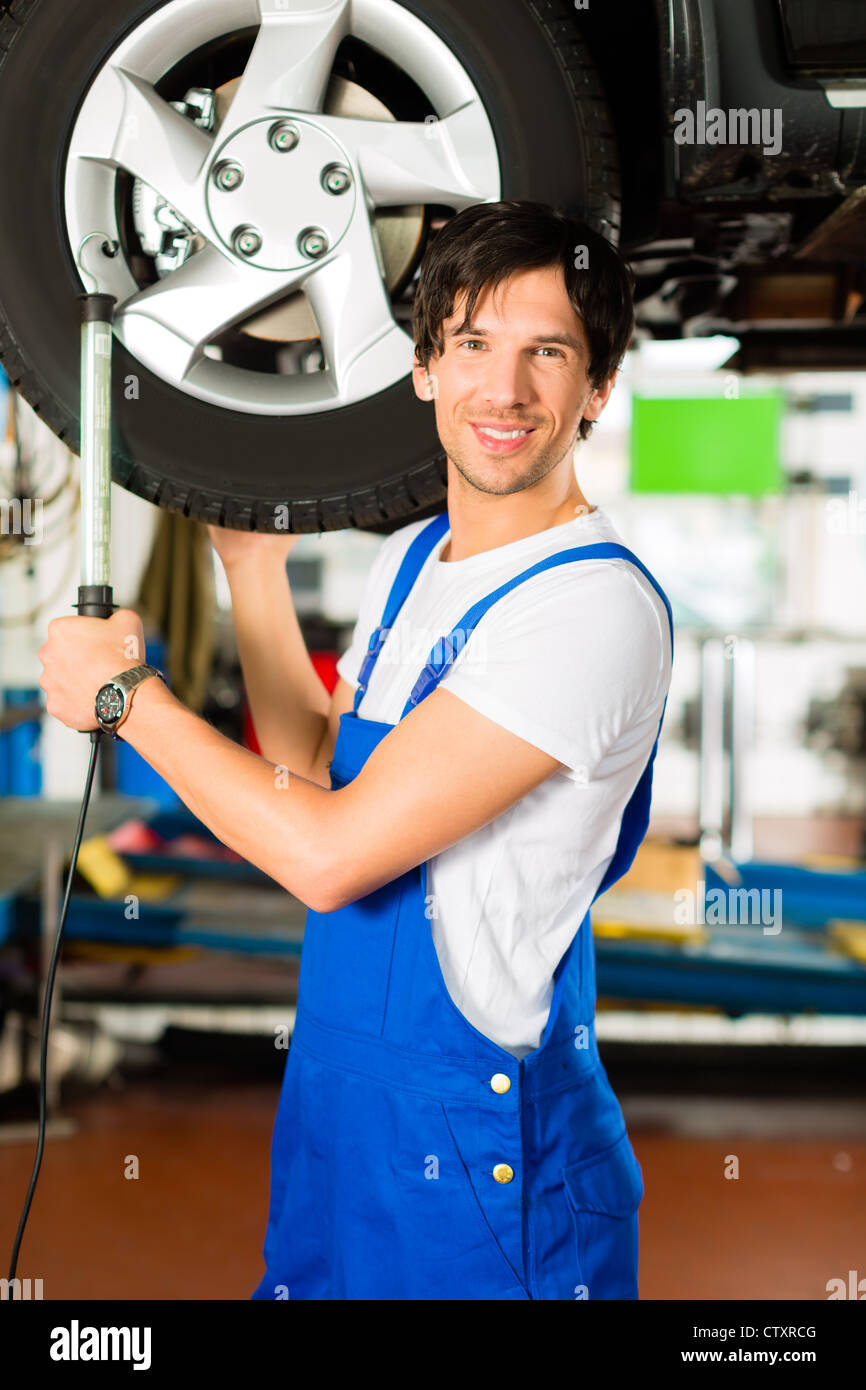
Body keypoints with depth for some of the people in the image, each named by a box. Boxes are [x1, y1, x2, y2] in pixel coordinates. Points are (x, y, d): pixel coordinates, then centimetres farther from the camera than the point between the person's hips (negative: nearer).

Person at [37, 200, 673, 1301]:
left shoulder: (598, 604, -23)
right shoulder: (409, 558, 6)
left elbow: (331, 855, -25)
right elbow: (316, 773, 15)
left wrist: (122, 693, -15)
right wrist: (255, 566, 9)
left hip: (475, 1129, -8)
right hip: (335, 1088, 8)